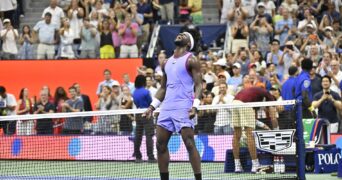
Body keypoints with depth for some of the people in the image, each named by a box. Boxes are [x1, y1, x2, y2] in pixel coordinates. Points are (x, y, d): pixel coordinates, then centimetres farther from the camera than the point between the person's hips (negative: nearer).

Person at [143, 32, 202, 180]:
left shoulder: (190, 61, 0)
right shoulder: (166, 63, 19)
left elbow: (198, 85, -7)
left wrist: (195, 106, -20)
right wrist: (152, 106, 15)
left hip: (183, 108, -7)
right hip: (167, 107, 7)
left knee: (190, 144, -12)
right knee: (160, 145, 4)